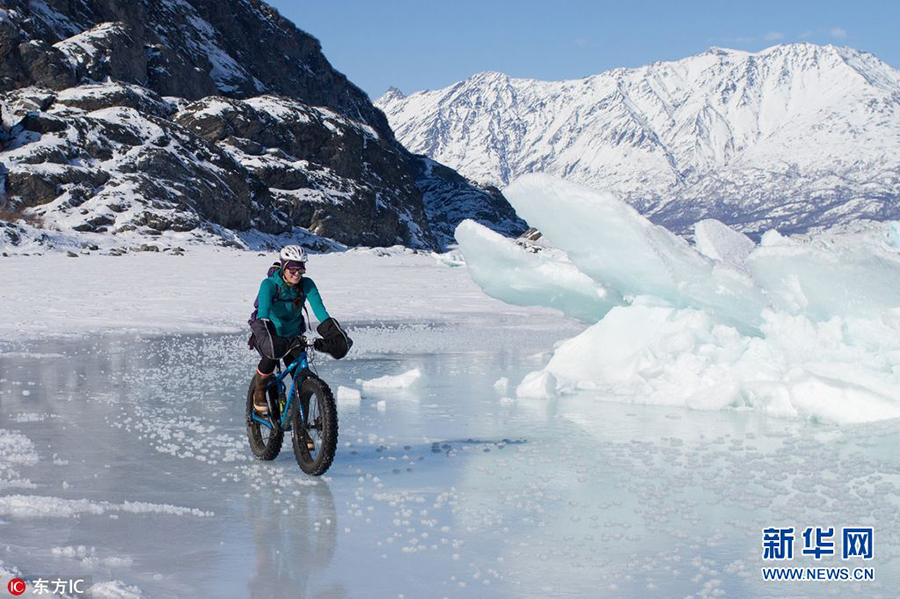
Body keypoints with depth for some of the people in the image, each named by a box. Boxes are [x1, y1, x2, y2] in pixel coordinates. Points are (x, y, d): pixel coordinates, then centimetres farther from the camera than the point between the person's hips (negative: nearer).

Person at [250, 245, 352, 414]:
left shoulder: (307, 284, -16)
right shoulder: (269, 284, -24)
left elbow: (319, 309, -27)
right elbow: (263, 311, -39)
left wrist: (333, 333, -43)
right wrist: (266, 335, -57)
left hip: (292, 335, 3)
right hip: (269, 333, -3)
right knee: (270, 357, -35)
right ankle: (259, 392, -5)